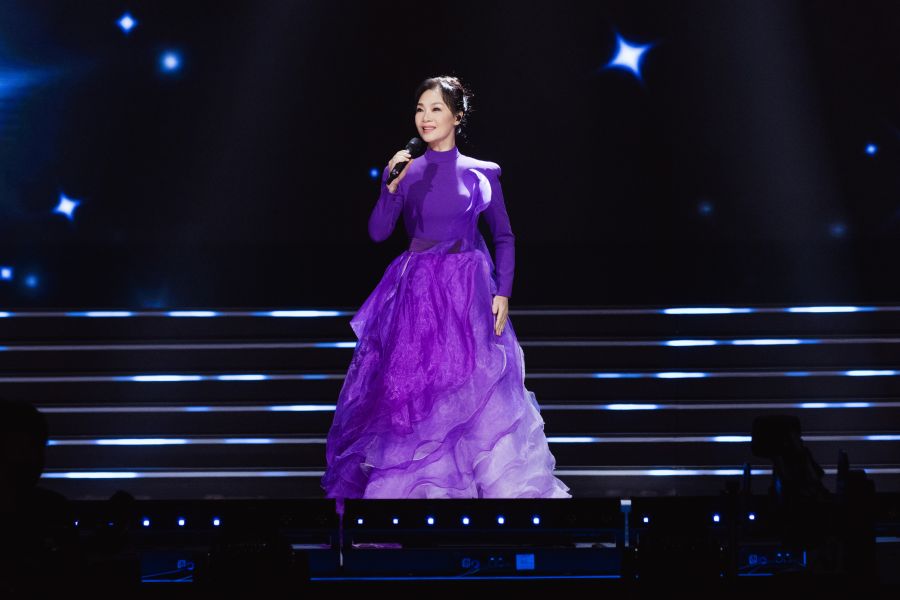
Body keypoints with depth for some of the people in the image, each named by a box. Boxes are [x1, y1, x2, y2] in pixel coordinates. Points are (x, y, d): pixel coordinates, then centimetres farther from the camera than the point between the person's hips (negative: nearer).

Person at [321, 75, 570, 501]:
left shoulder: (482, 173, 2)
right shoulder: (407, 171, 5)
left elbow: (504, 236, 6)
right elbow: (377, 232, -1)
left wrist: (502, 293, -4)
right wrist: (391, 187, -15)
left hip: (469, 294, -1)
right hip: (416, 295, 1)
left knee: (475, 393, -2)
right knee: (413, 394, -2)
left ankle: (494, 483, 8)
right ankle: (417, 484, 8)